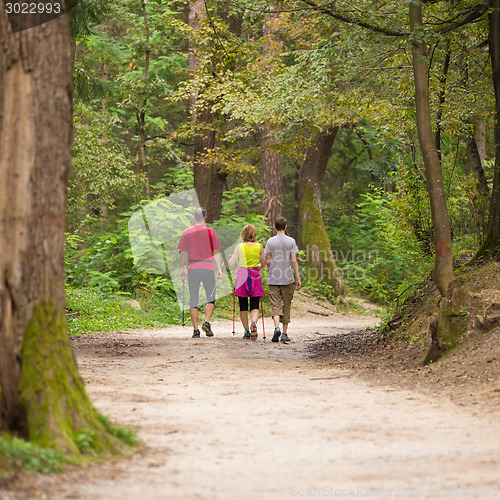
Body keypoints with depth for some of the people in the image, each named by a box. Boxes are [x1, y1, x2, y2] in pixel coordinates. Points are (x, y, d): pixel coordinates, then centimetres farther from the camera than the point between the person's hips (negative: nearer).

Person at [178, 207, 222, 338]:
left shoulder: (187, 232, 3)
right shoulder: (211, 232, -1)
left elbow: (183, 253, 5)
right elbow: (216, 252, -1)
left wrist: (182, 269, 13)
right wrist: (219, 269, 3)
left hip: (192, 268, 1)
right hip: (208, 267, -1)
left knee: (193, 300, 5)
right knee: (211, 298, 11)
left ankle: (195, 329, 1)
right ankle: (207, 322, -10)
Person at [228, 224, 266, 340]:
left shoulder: (239, 247, -3)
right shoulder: (259, 247, -1)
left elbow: (230, 264, -1)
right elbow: (263, 264, 6)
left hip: (242, 275, -1)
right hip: (255, 276, 1)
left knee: (243, 306, 8)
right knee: (255, 305, 3)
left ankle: (246, 331, 9)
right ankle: (253, 323, -25)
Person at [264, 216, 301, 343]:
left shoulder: (270, 241, 0)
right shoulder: (291, 241, -1)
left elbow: (268, 261, 3)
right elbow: (294, 261, -4)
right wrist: (298, 278, 2)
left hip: (273, 279, 0)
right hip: (287, 279, 0)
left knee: (276, 305, 0)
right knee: (286, 306, 9)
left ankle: (277, 327, -24)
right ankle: (284, 334, 12)